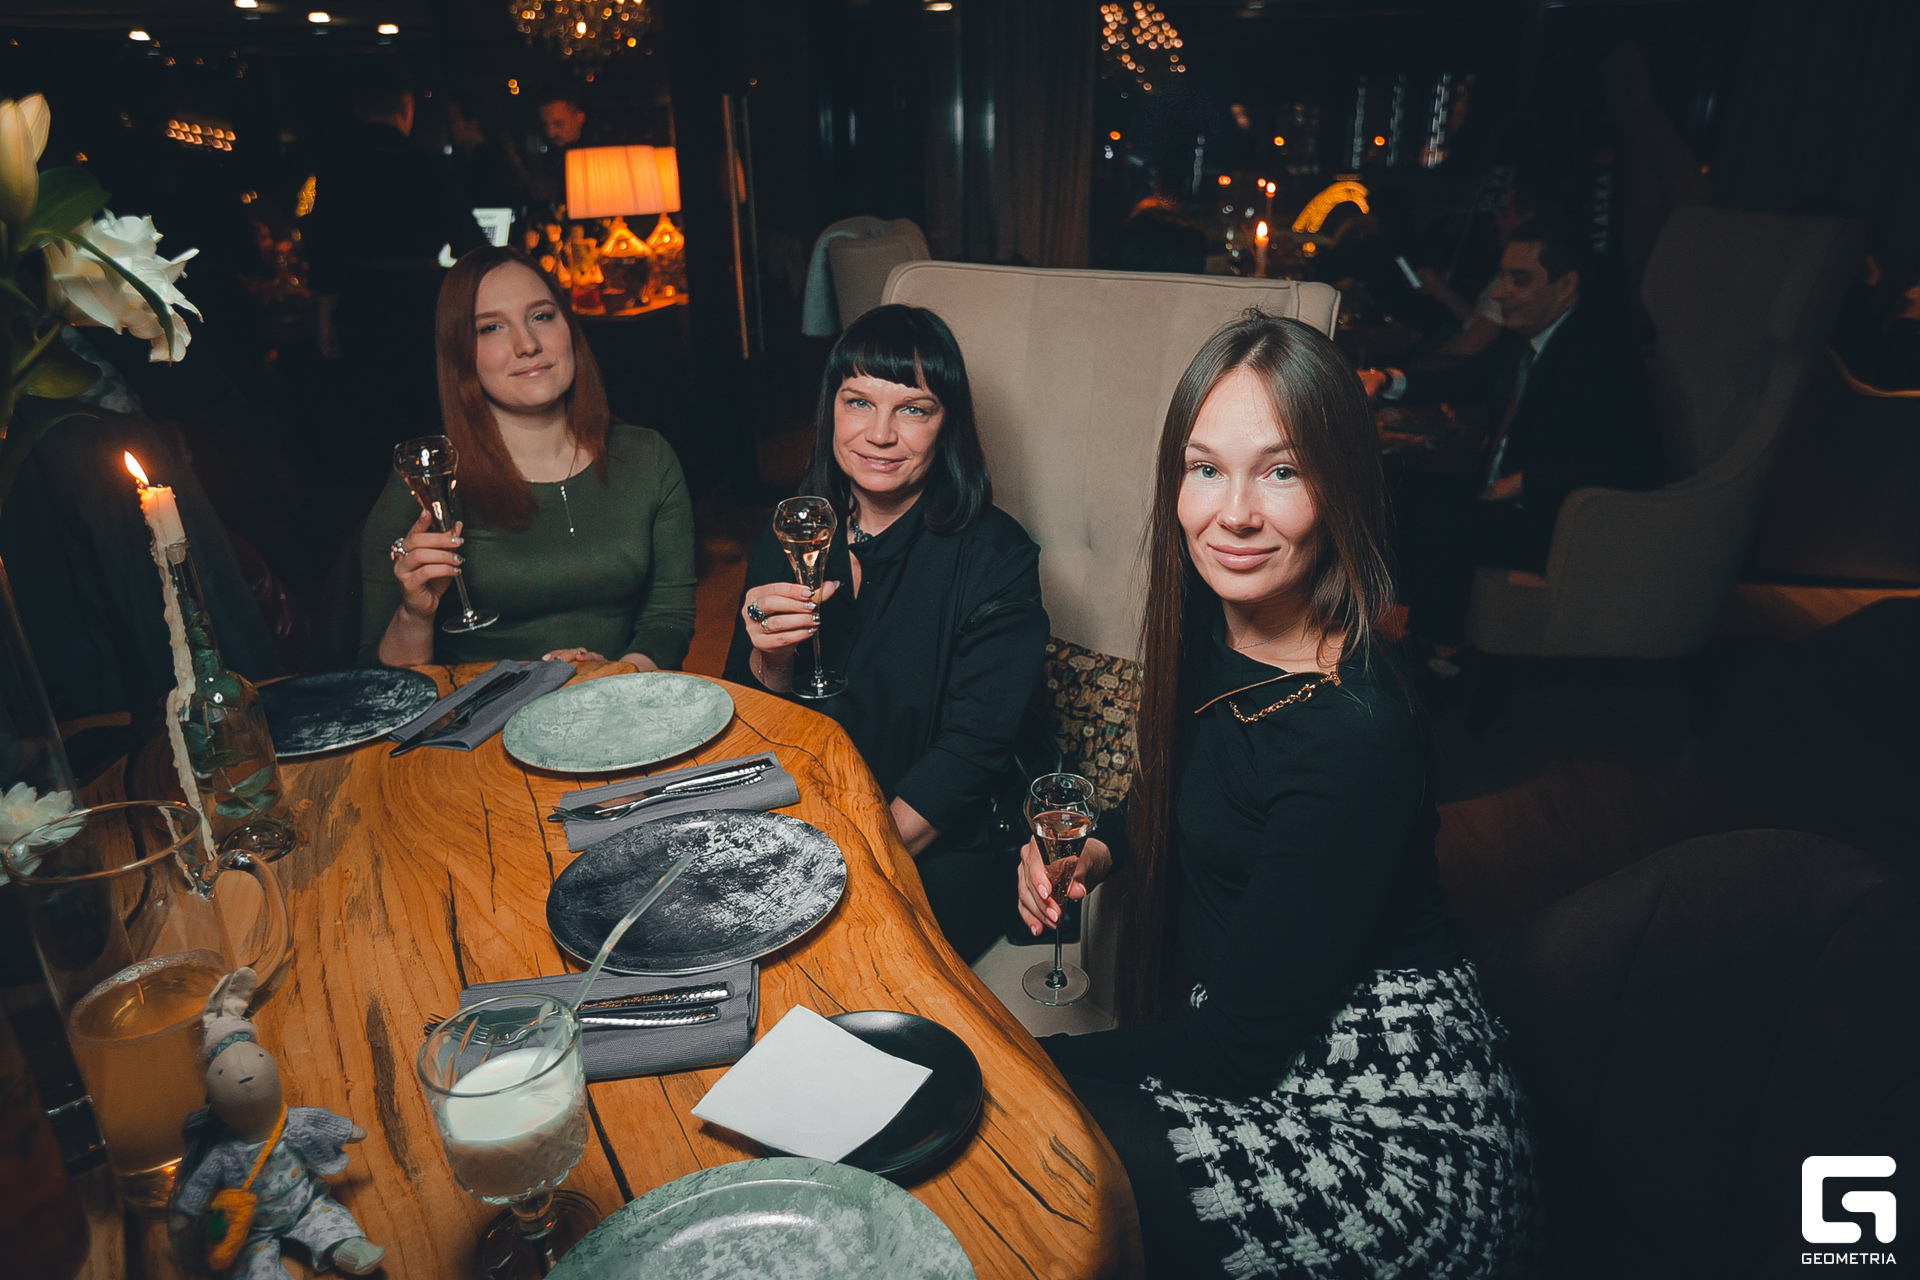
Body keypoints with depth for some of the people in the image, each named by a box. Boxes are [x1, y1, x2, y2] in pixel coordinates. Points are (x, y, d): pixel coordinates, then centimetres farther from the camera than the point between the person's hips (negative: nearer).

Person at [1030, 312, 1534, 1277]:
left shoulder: (1357, 736, -28)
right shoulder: (1209, 630, -4)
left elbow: (1243, 1045, -21)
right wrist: (1097, 849, -3)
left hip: (1391, 1141, -7)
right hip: (1227, 1042, 7)